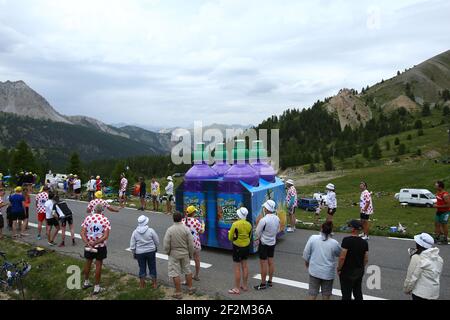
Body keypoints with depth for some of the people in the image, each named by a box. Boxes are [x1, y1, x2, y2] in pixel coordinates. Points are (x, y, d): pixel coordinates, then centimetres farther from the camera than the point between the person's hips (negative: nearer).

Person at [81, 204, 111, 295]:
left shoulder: (88, 218, -4)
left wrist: (88, 243, -17)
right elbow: (105, 236, -18)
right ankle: (97, 288, 16)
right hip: (100, 246, -3)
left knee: (88, 263, 22)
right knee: (98, 266, 8)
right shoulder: (105, 220, -12)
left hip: (88, 246, 3)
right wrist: (95, 243, -16)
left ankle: (86, 282, 40)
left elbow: (82, 233, -10)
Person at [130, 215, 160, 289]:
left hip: (139, 253, 1)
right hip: (151, 252, -1)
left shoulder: (135, 232, -8)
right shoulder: (150, 230, -14)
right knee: (152, 268, 12)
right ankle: (154, 284, 23)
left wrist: (134, 253, 13)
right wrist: (155, 247, 15)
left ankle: (142, 285, 23)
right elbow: (157, 242, -5)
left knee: (142, 268, 14)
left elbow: (132, 246, -2)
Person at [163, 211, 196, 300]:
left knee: (175, 274, 8)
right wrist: (191, 254, 5)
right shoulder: (186, 229, -11)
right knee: (187, 271, 19)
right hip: (185, 254, 2)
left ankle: (178, 293, 14)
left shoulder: (169, 230, -15)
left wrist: (168, 252, 6)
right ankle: (190, 288, 31)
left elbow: (166, 245, -13)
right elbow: (191, 244, -9)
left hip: (174, 255, -2)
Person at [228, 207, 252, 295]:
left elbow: (230, 237, -10)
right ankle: (245, 286, 29)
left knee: (237, 268, 3)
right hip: (247, 247, 6)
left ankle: (237, 289, 10)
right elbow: (249, 236, 9)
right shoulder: (249, 224, -2)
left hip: (237, 247, -6)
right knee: (245, 266, 17)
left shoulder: (235, 224, -19)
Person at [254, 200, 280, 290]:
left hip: (264, 243, -7)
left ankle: (263, 284, 14)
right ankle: (270, 281, 29)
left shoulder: (263, 220, -25)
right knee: (271, 261, 17)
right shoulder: (277, 218, -4)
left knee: (263, 263, 4)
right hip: (273, 242, 7)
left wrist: (257, 225, 1)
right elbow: (277, 230, 9)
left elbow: (257, 233, -15)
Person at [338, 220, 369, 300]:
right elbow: (366, 259, 3)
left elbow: (342, 257, -21)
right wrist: (361, 268, 18)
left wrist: (339, 269, -7)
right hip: (359, 272, 6)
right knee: (358, 293, 19)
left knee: (346, 294, 6)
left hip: (347, 272, -6)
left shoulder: (347, 240, -20)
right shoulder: (364, 243, -2)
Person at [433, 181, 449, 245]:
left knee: (444, 225, 2)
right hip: (439, 211, 9)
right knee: (437, 224, 15)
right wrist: (436, 204, 3)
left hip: (444, 212, -9)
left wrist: (438, 206, -22)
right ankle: (437, 237, 27)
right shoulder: (438, 193, 5)